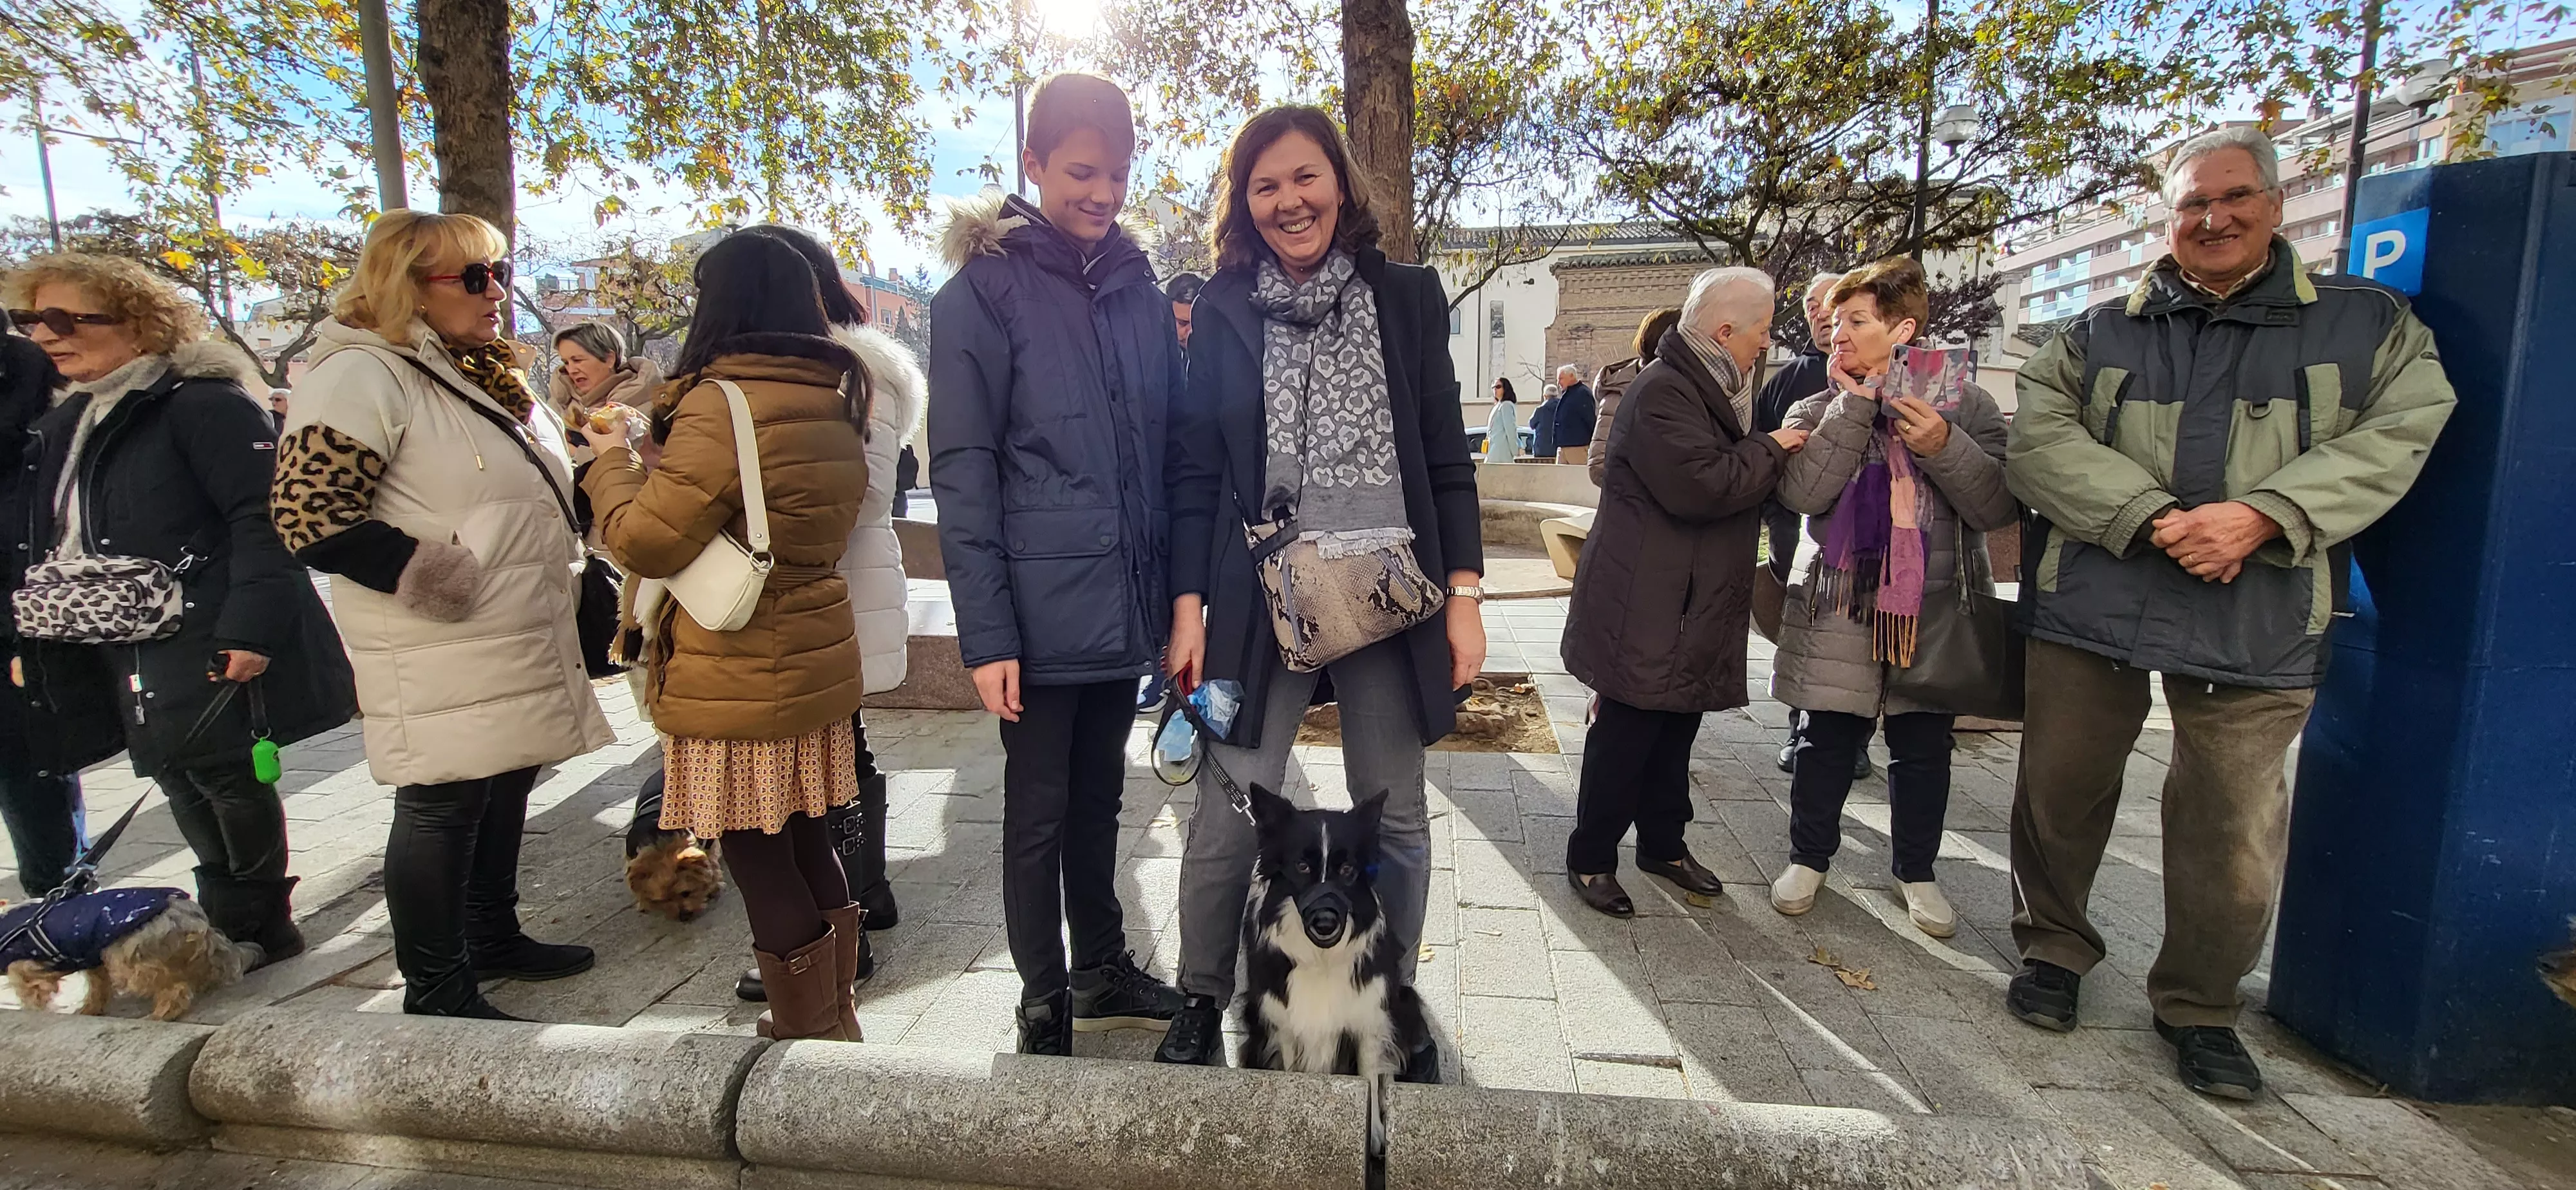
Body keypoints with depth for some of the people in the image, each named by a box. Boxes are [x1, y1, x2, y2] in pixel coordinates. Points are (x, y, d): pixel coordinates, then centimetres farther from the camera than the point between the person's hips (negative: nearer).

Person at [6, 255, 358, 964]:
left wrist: (252, 628, -27)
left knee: (221, 774, -6)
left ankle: (253, 928, 9)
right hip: (127, 656, 9)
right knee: (184, 782, 13)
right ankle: (235, 928, 23)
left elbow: (263, 517, -21)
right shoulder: (65, 424, 17)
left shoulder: (202, 403, -13)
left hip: (207, 648, -9)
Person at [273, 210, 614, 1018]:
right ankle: (437, 995, 12)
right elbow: (307, 516, -20)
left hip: (522, 645, 9)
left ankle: (493, 938, 35)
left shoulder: (490, 376, 16)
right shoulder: (363, 376, -13)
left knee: (506, 788, 18)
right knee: (442, 808, 0)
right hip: (444, 655, -9)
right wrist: (426, 575, -21)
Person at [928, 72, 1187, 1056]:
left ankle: (1102, 969, 37)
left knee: (1099, 796, 19)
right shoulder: (985, 290, -6)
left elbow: (1169, 445, 12)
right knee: (1039, 810, 9)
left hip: (1126, 604, 5)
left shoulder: (1137, 288, 9)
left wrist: (1180, 592, 7)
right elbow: (963, 474, -10)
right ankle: (1045, 1003, 27)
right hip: (1042, 610, -5)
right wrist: (986, 633, -15)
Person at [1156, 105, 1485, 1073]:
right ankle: (1201, 1002, 23)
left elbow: (1446, 456, 6)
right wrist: (1188, 607, -1)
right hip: (1257, 599, 0)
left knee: (1395, 816, 9)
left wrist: (1464, 592, -1)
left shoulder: (1407, 295, 6)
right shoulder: (1224, 307, 6)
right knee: (1225, 818, 0)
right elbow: (1195, 468, 5)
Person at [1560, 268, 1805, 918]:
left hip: (1693, 604, 10)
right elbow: (1700, 485, -26)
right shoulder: (1662, 392, -17)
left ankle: (1663, 844, 32)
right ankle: (1590, 858, 12)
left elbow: (1734, 472, 26)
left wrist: (1777, 447, 8)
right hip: (1644, 609, -10)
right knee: (1626, 734, -2)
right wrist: (1771, 450, -13)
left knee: (1676, 730, 17)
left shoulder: (1711, 388, 18)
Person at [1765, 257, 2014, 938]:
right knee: (1828, 742, 7)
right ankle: (1809, 858, 27)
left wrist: (1944, 446, -21)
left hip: (1936, 612, 0)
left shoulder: (1966, 406, 0)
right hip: (1841, 612, 0)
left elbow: (2000, 507, -8)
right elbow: (1802, 493, -16)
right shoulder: (1820, 411, 2)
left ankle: (1916, 871, 31)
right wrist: (1856, 407, -15)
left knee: (1924, 749, 12)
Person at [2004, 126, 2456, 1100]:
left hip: (2260, 621, 0)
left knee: (2236, 834, 5)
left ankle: (2199, 1005, 25)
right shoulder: (2098, 335, 9)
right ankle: (2053, 948, 31)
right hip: (2094, 605, 1)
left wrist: (2258, 518, -18)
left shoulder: (2368, 324, 10)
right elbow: (2040, 440, -4)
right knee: (2059, 792, 9)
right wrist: (2151, 518, -18)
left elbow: (2397, 435, -2)